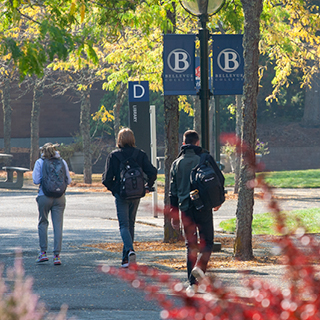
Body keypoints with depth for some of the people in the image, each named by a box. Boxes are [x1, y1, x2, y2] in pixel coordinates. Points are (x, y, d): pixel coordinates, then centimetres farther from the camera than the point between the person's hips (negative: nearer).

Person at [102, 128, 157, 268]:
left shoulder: (113, 156, -5)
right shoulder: (140, 154, 0)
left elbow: (107, 179, -8)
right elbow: (152, 172, -7)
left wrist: (113, 189, 11)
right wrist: (148, 187, 9)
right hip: (136, 195, 3)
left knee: (124, 225, -2)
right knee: (130, 224, 15)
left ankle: (129, 250, -28)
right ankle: (126, 257, 19)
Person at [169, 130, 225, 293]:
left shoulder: (177, 163, 8)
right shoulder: (205, 158, -1)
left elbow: (173, 191, 10)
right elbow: (220, 179, 0)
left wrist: (174, 215, 15)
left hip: (185, 208, 3)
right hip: (203, 206, -3)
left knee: (190, 245, 8)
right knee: (207, 241, 7)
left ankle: (193, 284, 4)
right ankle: (200, 266, -22)